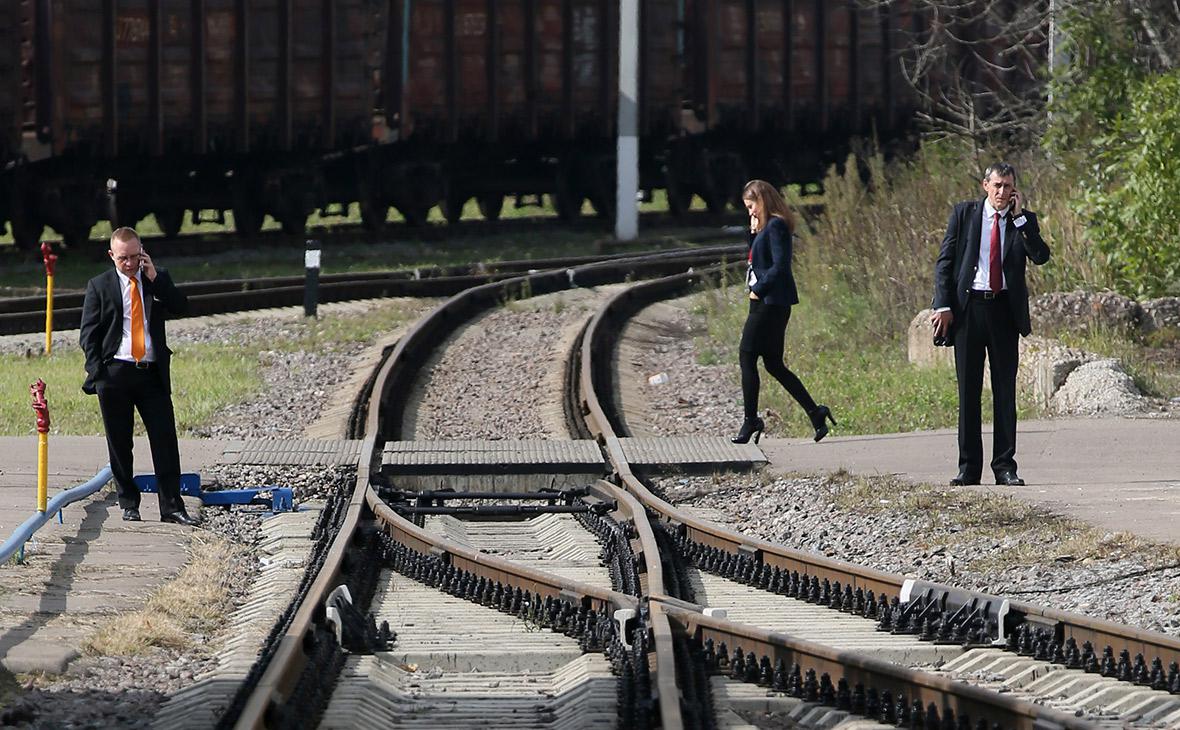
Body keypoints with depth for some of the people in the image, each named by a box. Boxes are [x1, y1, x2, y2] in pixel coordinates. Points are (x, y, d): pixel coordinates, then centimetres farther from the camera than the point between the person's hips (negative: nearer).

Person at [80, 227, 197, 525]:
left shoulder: (157, 280, 11)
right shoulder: (99, 286, 4)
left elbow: (181, 307, -3)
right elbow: (88, 333, 2)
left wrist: (155, 277, -10)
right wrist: (98, 374, -8)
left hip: (152, 374, 1)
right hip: (115, 374, -1)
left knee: (166, 441, -4)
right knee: (119, 445, 4)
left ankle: (171, 507, -1)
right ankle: (129, 505, 13)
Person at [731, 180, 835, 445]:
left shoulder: (775, 226, -13)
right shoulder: (766, 226, 16)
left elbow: (779, 265, -21)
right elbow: (756, 260, 22)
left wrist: (758, 290, -14)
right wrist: (754, 233, 9)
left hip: (769, 303, -10)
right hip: (766, 303, 10)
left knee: (747, 356, -7)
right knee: (773, 364, 10)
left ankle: (751, 420, -5)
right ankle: (815, 412, 11)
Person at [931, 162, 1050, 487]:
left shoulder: (1023, 221, 7)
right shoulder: (964, 214, 4)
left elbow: (1040, 256, -9)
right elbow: (944, 261, 3)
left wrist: (1020, 217, -11)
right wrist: (943, 305, -6)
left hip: (1005, 310, 1)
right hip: (968, 307, -1)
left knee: (1005, 390, 2)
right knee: (968, 390, 2)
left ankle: (1005, 466, 6)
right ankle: (969, 467, 6)